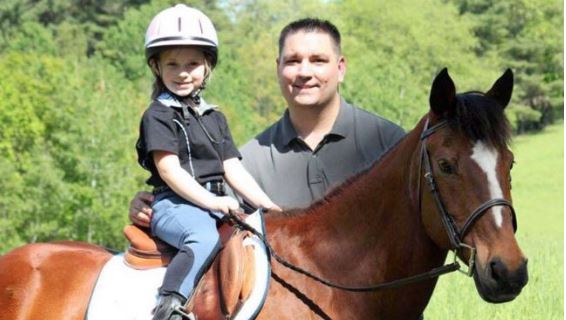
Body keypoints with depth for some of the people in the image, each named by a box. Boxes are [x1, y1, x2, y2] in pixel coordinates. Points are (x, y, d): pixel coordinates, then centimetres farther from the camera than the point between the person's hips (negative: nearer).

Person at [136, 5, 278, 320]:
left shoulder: (215, 118, 22)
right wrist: (212, 202, -21)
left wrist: (268, 205, 2)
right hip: (174, 205, -8)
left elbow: (233, 168, 16)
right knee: (205, 238, -36)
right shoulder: (158, 115, 0)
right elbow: (169, 170, -11)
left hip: (215, 205, 8)